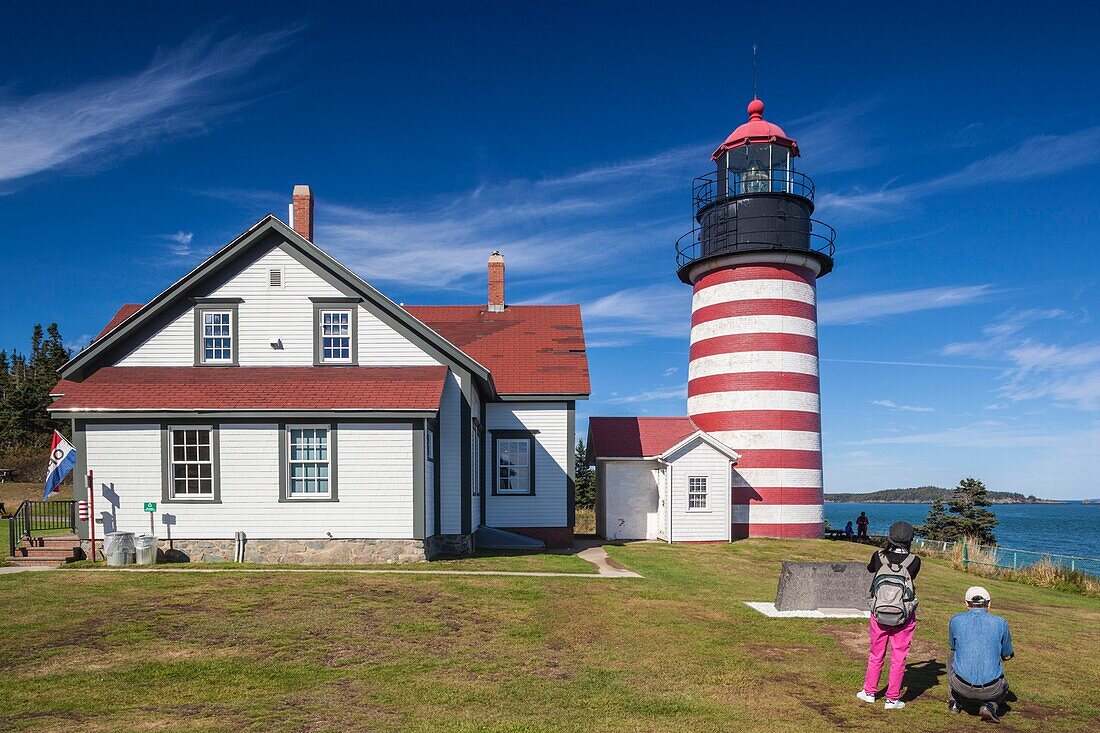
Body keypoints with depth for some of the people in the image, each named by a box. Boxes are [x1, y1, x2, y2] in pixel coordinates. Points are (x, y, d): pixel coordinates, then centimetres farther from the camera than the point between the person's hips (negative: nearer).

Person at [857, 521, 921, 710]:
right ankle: (893, 699, 17)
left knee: (876, 654, 17)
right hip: (904, 617, -1)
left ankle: (869, 692, 30)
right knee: (898, 657, 10)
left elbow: (870, 568, 12)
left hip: (879, 614, 1)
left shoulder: (879, 557, -11)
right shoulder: (914, 561, -14)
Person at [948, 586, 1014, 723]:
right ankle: (990, 705, 5)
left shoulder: (956, 620, 3)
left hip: (961, 686, 0)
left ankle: (954, 702, 26)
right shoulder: (1000, 623, 3)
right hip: (991, 689, 0)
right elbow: (1007, 655, 17)